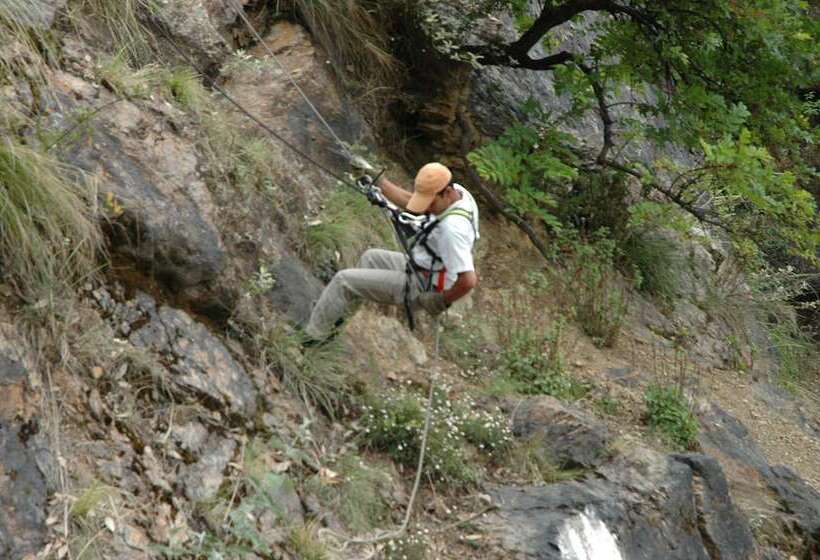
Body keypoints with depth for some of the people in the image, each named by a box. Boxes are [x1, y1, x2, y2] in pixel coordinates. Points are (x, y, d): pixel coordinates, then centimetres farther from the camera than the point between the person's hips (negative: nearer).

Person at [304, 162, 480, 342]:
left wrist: (441, 301, -24)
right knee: (370, 257, 30)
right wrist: (379, 182, -1)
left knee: (343, 280, -3)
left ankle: (314, 336, 13)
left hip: (421, 290, -10)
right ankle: (340, 317, 39)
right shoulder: (456, 191, -8)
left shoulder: (453, 228, -36)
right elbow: (409, 201, 8)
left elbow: (468, 280, -40)